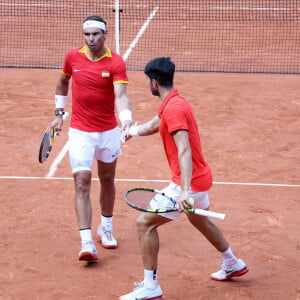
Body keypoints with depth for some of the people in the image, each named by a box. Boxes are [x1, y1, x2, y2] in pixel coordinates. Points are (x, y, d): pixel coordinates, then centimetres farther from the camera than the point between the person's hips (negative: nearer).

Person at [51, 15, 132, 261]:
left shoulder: (116, 62, -12)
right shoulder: (73, 57, -3)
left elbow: (121, 96, -25)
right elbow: (63, 82, 17)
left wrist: (126, 120, -43)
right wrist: (59, 112, 14)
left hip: (108, 131, 0)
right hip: (80, 132, 0)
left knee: (107, 181, 16)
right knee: (82, 183, -12)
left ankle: (106, 229, 38)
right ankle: (87, 243, -16)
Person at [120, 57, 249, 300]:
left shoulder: (173, 108, -22)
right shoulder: (173, 103, 8)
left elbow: (184, 150, -33)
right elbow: (153, 126, 27)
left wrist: (185, 191, -40)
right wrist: (131, 132, 39)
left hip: (190, 182, -10)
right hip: (201, 178, 10)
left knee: (145, 223, -6)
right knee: (199, 220, 34)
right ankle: (233, 264, 52)